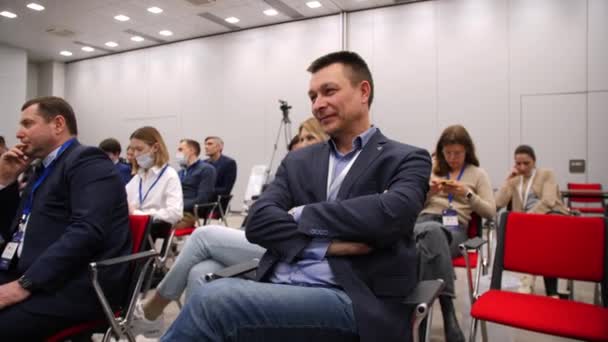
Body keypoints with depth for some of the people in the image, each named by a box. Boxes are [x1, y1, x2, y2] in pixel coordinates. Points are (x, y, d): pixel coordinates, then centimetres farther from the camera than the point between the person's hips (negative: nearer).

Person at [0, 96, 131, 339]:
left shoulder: (87, 161, -9)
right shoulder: (45, 169, 18)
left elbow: (87, 231, -23)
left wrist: (25, 284, -23)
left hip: (74, 285, -8)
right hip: (28, 272, 8)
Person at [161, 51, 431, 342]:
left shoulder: (406, 160, 5)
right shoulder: (298, 161, 16)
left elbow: (390, 214, -16)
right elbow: (259, 222, 2)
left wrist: (303, 216, -6)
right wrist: (327, 244, -13)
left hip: (351, 301, -3)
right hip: (278, 288, 4)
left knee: (216, 299, -24)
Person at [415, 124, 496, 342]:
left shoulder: (478, 174, 15)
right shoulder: (431, 169, 21)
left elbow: (491, 212, 8)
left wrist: (467, 194, -7)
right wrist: (428, 191, 0)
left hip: (455, 229, -1)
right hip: (426, 220, 1)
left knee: (428, 241, -40)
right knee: (433, 231, -40)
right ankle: (447, 307, -40)